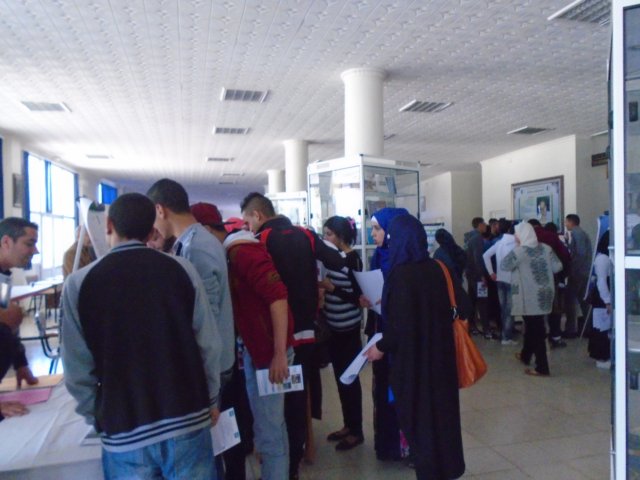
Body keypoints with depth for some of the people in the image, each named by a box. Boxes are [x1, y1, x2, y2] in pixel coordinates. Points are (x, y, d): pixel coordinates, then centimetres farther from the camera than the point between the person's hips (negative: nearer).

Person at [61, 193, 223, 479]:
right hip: (187, 418, 1)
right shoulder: (182, 270, -7)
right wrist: (210, 399, 9)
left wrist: (95, 416, 12)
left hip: (124, 430, 0)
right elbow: (209, 344, -5)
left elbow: (78, 367, -4)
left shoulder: (79, 284, -7)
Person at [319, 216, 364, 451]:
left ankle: (356, 431, 17)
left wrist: (331, 288, -19)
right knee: (340, 377, 15)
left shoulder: (353, 259, -13)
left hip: (348, 328, -7)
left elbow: (358, 296, -15)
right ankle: (347, 425, 29)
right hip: (333, 326, 7)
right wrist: (324, 287, -3)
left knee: (350, 378, 3)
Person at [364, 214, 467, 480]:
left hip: (412, 357, -6)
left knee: (418, 412, 11)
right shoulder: (437, 268, -2)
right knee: (441, 406, 21)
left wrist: (382, 347, -7)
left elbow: (400, 322, -22)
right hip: (440, 352, 7)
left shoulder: (401, 274, -20)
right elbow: (463, 306, 2)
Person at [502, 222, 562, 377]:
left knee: (536, 330, 0)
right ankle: (525, 355, 40)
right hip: (544, 294, 6)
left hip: (531, 297, -6)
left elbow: (504, 265, -6)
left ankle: (542, 368, 6)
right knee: (532, 326, 22)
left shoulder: (519, 251, -14)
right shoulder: (546, 248, 1)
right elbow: (557, 267, 2)